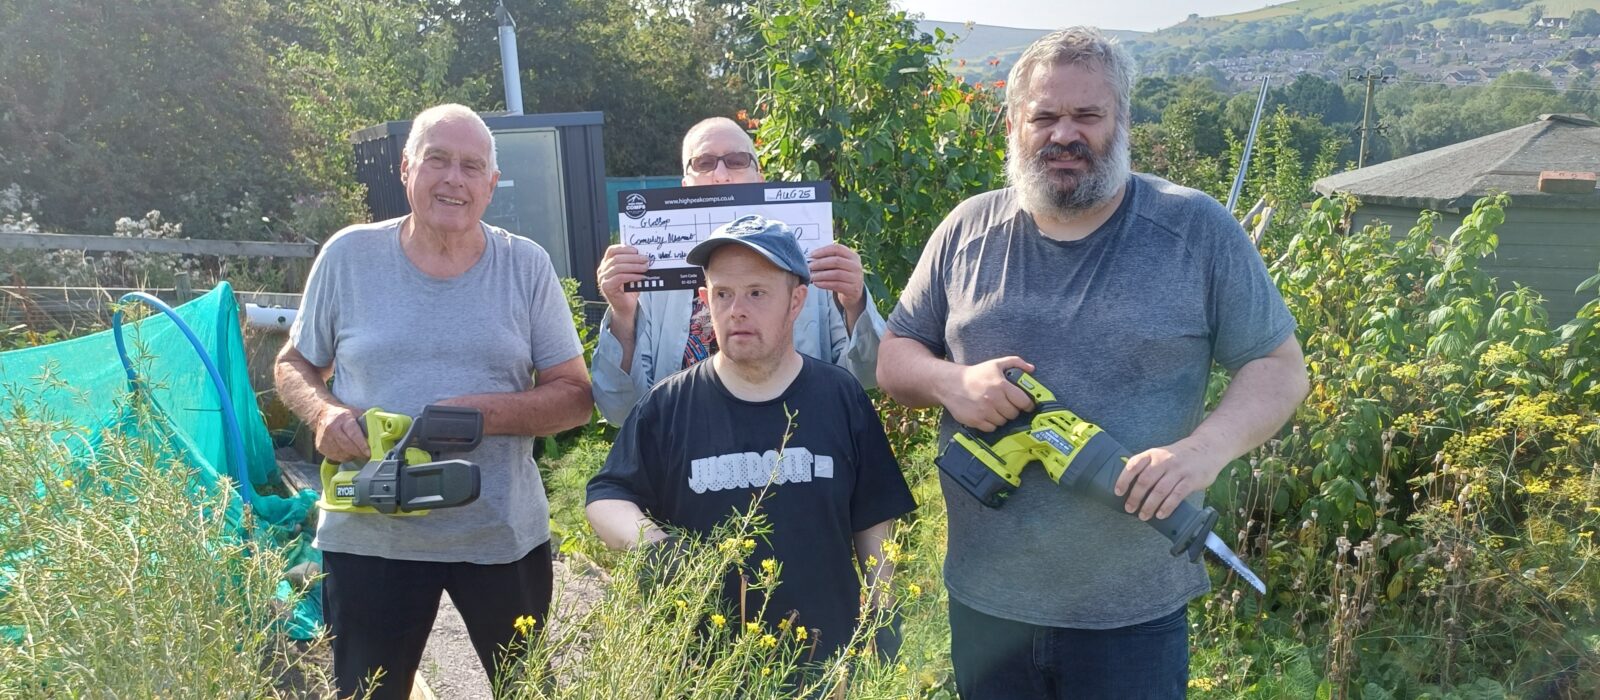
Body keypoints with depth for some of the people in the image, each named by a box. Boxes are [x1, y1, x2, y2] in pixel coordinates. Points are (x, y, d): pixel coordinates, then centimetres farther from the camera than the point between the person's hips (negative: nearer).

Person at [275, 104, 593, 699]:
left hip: (505, 537, 0)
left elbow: (576, 397, -2)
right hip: (368, 538, 0)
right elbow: (294, 364, 11)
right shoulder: (348, 255, 0)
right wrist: (323, 412, -12)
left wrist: (482, 413, -18)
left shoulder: (526, 265, -1)